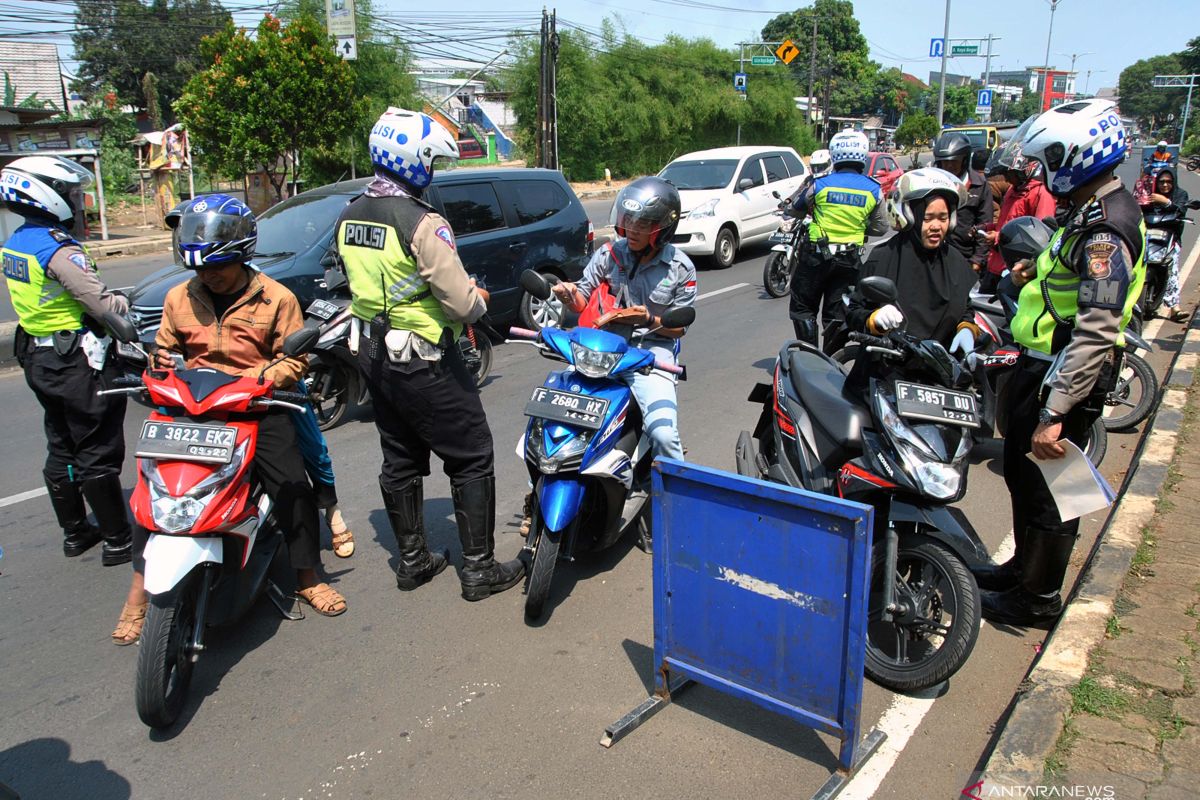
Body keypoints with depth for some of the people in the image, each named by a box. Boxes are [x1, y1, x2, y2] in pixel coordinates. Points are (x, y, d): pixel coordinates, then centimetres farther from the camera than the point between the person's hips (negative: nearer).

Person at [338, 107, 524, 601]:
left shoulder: (348, 218, 4)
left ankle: (412, 560, 29)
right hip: (425, 362, -8)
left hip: (374, 355, 8)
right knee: (471, 461, 5)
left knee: (400, 461, 17)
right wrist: (479, 300, -2)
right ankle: (479, 568, 11)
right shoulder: (421, 223, -21)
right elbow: (462, 303, -22)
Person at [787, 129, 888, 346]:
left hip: (816, 256, -3)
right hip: (850, 260, 3)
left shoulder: (820, 184, -8)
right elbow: (880, 228, 6)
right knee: (837, 312, 12)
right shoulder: (874, 190, -2)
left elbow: (796, 210, 7)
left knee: (802, 308, 10)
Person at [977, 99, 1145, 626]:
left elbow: (1096, 334, -28)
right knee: (1022, 472, 21)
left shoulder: (1105, 230, -22)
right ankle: (1024, 567, 39)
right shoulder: (1095, 212, 11)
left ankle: (1039, 597, 19)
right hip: (1042, 366, 11)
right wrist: (1041, 275, 10)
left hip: (1064, 378, -11)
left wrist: (1054, 413, -30)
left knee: (1045, 488, 3)